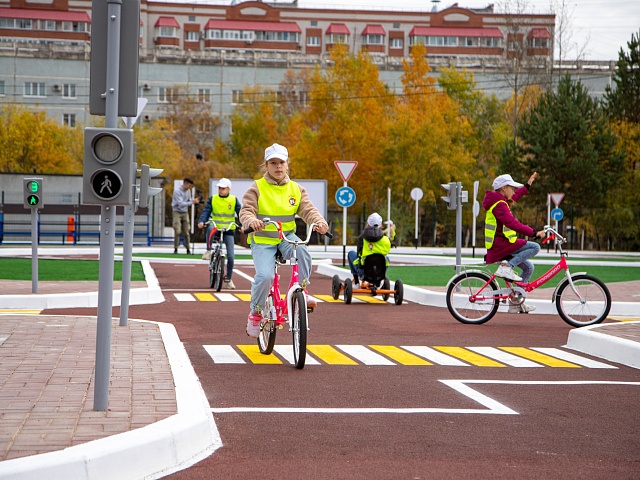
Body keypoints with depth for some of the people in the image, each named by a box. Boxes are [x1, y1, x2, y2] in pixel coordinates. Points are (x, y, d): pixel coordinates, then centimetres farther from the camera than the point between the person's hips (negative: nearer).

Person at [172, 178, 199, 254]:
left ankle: (188, 249, 8)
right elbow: (181, 204, -24)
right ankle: (175, 248, -3)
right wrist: (192, 202, -29)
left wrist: (194, 201, -9)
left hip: (185, 213, 5)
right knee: (177, 231, -12)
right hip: (177, 212, -5)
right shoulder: (177, 191, -17)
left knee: (186, 232, 1)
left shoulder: (188, 191, 4)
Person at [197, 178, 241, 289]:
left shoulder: (234, 200, 3)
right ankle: (208, 251, -25)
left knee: (230, 256, -7)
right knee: (210, 228, -40)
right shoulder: (212, 199, 4)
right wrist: (201, 221, -24)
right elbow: (206, 211, -4)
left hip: (229, 230, 0)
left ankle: (228, 279, 8)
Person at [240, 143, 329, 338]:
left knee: (302, 252, -32)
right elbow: (246, 211, -11)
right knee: (264, 276, -24)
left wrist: (319, 221, -25)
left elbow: (308, 210, -3)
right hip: (262, 241, -3)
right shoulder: (257, 188, -2)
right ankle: (255, 314, -1)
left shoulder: (296, 189, 7)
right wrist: (252, 221, -36)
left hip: (286, 237, 3)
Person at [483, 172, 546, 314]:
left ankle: (516, 302, 14)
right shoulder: (499, 204, -16)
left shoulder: (500, 202, 17)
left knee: (528, 267, 16)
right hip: (501, 245, -10)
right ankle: (507, 266, -22)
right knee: (535, 247, -17)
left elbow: (515, 196, 39)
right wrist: (534, 233, -28)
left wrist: (528, 184, 46)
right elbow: (513, 224, -27)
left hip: (498, 247, 10)